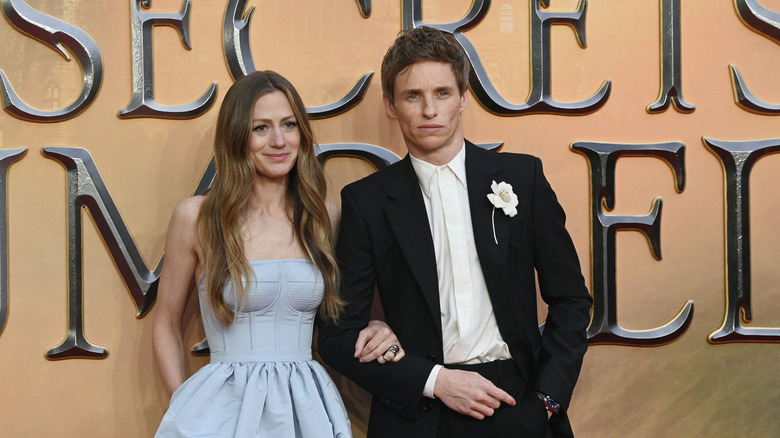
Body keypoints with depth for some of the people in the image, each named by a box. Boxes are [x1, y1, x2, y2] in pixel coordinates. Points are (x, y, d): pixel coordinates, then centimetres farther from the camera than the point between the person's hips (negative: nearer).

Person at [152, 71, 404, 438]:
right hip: (224, 406, -3)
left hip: (308, 408, 3)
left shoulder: (327, 219, 3)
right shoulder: (195, 217, -5)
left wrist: (374, 336, -4)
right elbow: (166, 326, 4)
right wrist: (183, 404, -6)